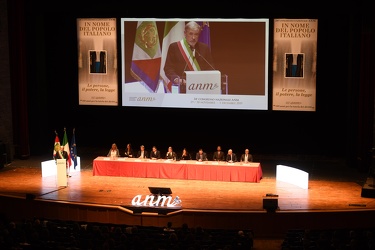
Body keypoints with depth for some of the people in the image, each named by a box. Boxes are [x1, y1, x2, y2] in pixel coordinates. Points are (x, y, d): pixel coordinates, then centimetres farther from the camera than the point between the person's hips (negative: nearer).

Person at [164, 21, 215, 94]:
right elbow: (168, 68, 2)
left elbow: (210, 69, 15)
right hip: (182, 89, -2)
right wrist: (176, 79, -16)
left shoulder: (205, 48, 14)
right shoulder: (174, 47, 5)